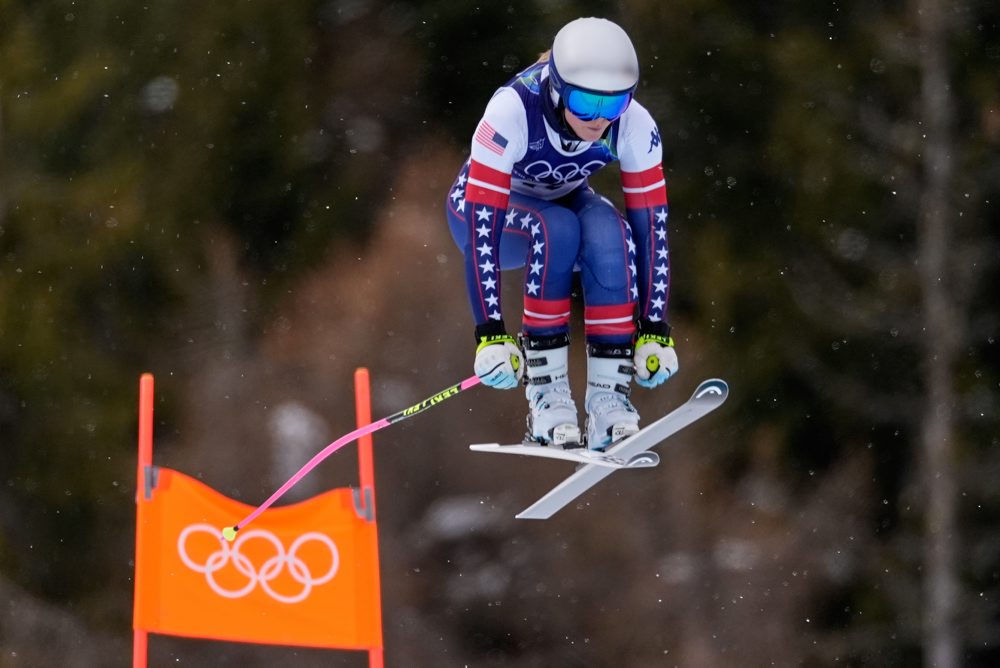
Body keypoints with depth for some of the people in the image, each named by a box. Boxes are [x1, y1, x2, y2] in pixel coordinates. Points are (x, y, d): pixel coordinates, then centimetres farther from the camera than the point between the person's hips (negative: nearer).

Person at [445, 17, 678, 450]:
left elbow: (651, 225, -21)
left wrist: (655, 330, -25)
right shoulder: (512, 111, -36)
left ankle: (608, 395, -29)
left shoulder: (633, 126, -26)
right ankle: (546, 390, -29)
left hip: (564, 200, 3)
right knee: (556, 230, -36)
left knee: (611, 234, -32)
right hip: (487, 207, -3)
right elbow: (482, 226, -37)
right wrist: (491, 333, -42)